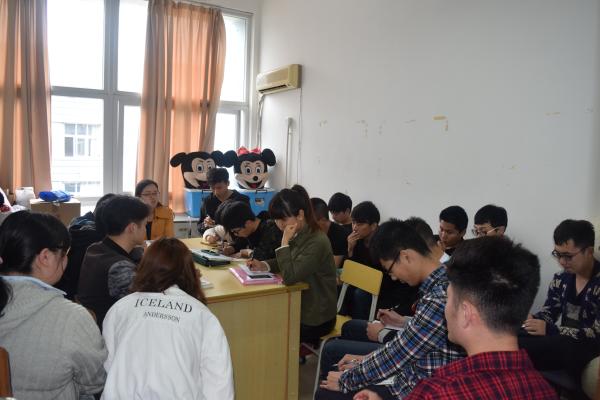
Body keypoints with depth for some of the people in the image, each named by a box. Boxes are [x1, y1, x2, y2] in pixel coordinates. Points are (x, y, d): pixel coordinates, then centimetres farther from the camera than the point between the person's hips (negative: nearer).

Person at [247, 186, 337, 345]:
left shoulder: (317, 242, -26)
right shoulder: (298, 236, 1)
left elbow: (290, 277, -28)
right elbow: (287, 264, 15)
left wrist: (285, 242, -25)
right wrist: (263, 265, -2)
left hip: (315, 319, -8)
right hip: (301, 307, 8)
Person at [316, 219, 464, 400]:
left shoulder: (438, 300, -29)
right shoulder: (438, 285, 1)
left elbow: (397, 353, -21)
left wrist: (345, 380, -8)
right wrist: (367, 359, 9)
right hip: (411, 379, 9)